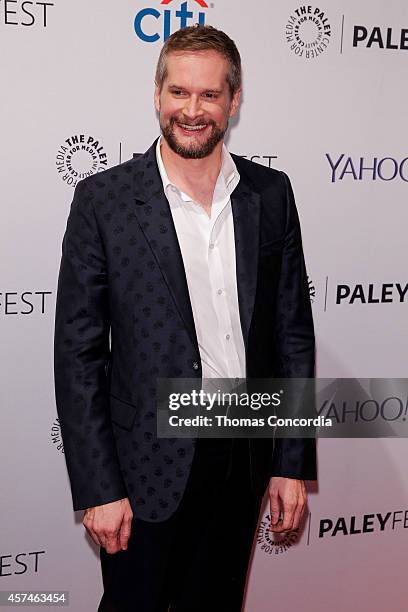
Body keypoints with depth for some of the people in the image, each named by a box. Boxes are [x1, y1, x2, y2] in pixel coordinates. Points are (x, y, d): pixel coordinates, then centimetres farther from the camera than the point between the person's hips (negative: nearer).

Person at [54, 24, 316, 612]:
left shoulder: (270, 194, 0)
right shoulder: (104, 199, -10)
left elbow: (293, 331, 4)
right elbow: (78, 354, -9)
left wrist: (293, 463, 2)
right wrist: (98, 490, -11)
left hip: (245, 458, 3)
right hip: (149, 465, -3)